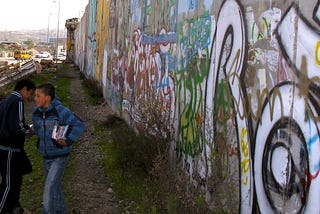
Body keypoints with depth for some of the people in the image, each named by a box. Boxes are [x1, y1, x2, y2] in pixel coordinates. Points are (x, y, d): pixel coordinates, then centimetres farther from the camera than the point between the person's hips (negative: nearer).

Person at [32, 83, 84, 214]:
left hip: (60, 156, -6)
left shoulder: (60, 111, -20)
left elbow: (79, 125, -16)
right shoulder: (36, 113, -2)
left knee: (50, 187, -12)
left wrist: (68, 141, -19)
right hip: (45, 155, 6)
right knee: (55, 186, 20)